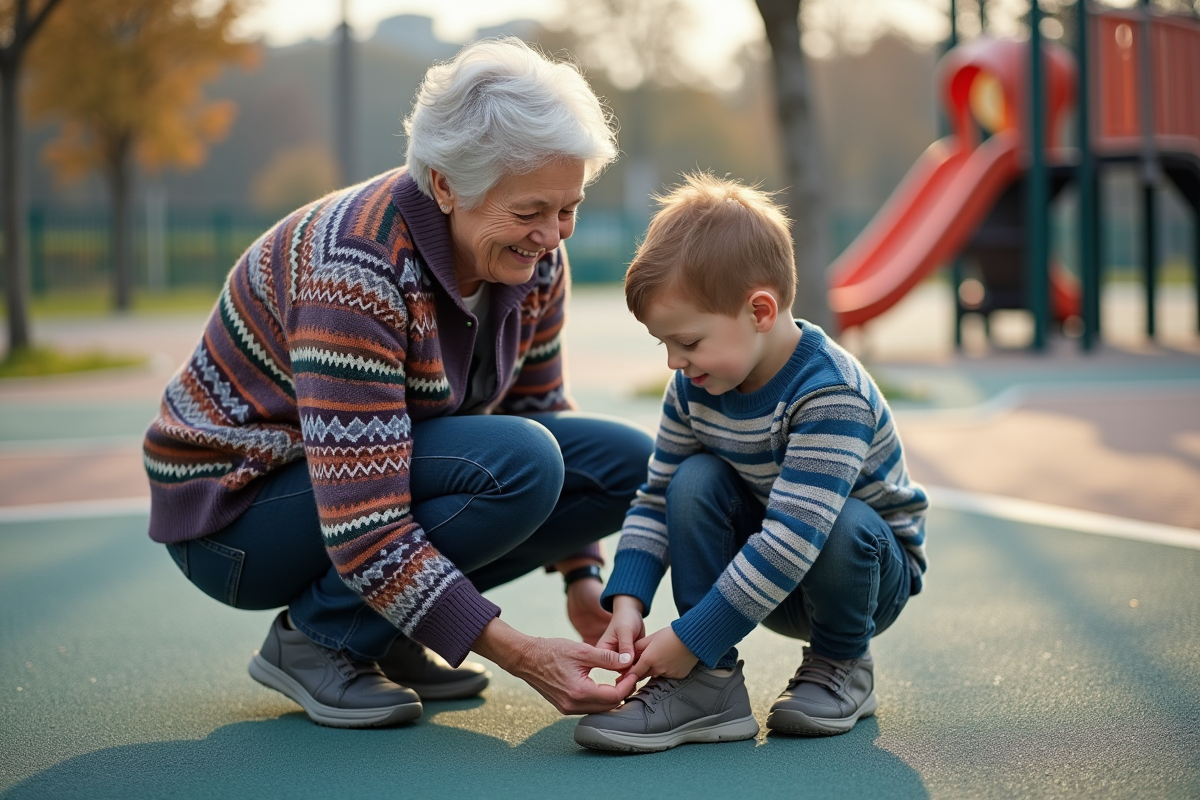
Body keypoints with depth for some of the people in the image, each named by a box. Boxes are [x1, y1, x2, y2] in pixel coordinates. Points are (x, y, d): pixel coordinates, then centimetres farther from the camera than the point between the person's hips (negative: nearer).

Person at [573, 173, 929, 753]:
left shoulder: (830, 395, -33)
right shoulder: (694, 385, -9)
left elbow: (791, 541, -38)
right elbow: (657, 498, 0)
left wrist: (689, 637, -36)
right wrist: (627, 601, -16)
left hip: (870, 569, -5)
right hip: (763, 582, 5)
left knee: (839, 523, -37)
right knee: (695, 481, -21)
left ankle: (841, 666, -7)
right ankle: (710, 685, -21)